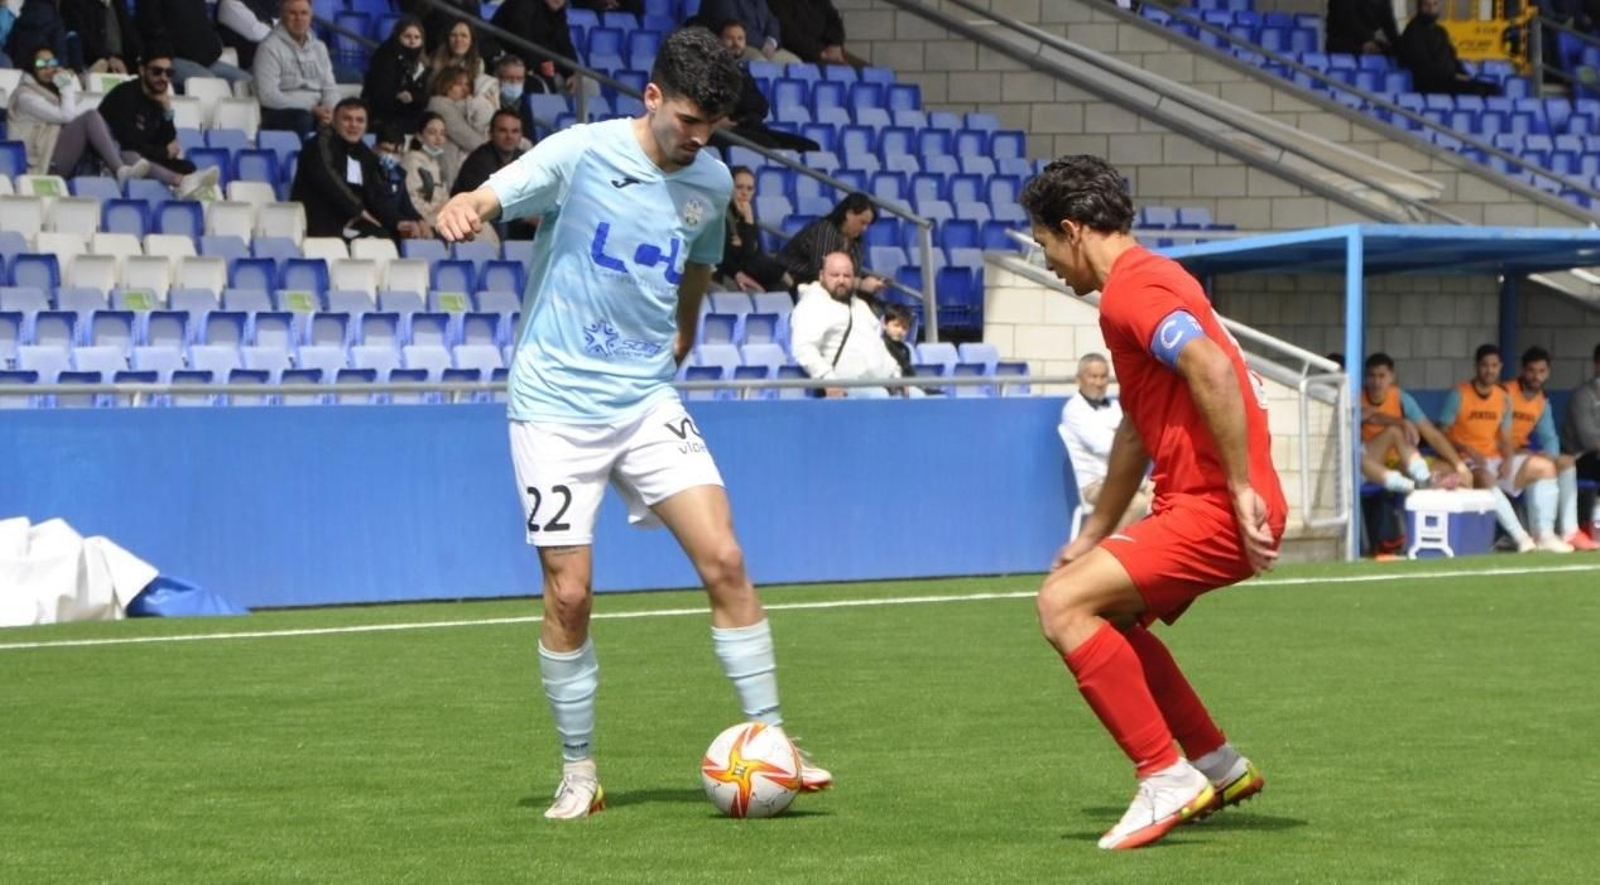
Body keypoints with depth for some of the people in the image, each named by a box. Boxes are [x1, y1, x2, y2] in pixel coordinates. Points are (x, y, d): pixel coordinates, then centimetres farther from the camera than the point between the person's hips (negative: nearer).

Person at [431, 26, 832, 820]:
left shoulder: (711, 182, 4)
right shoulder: (581, 153, -11)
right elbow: (484, 200, -21)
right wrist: (459, 212, -43)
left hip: (646, 399, 4)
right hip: (557, 405, -4)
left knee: (724, 561, -9)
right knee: (568, 592, -5)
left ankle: (769, 742, 1)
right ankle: (578, 772, 11)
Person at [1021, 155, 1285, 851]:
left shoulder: (1132, 289, -12)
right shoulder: (1145, 281, 21)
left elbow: (1212, 370, -28)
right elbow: (1138, 427, 29)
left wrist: (1241, 490, -27)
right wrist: (1095, 534, 30)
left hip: (1214, 511, -11)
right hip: (1195, 501, 11)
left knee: (1065, 604, -16)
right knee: (1108, 614, 24)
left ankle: (1167, 780, -13)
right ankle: (1219, 767, 28)